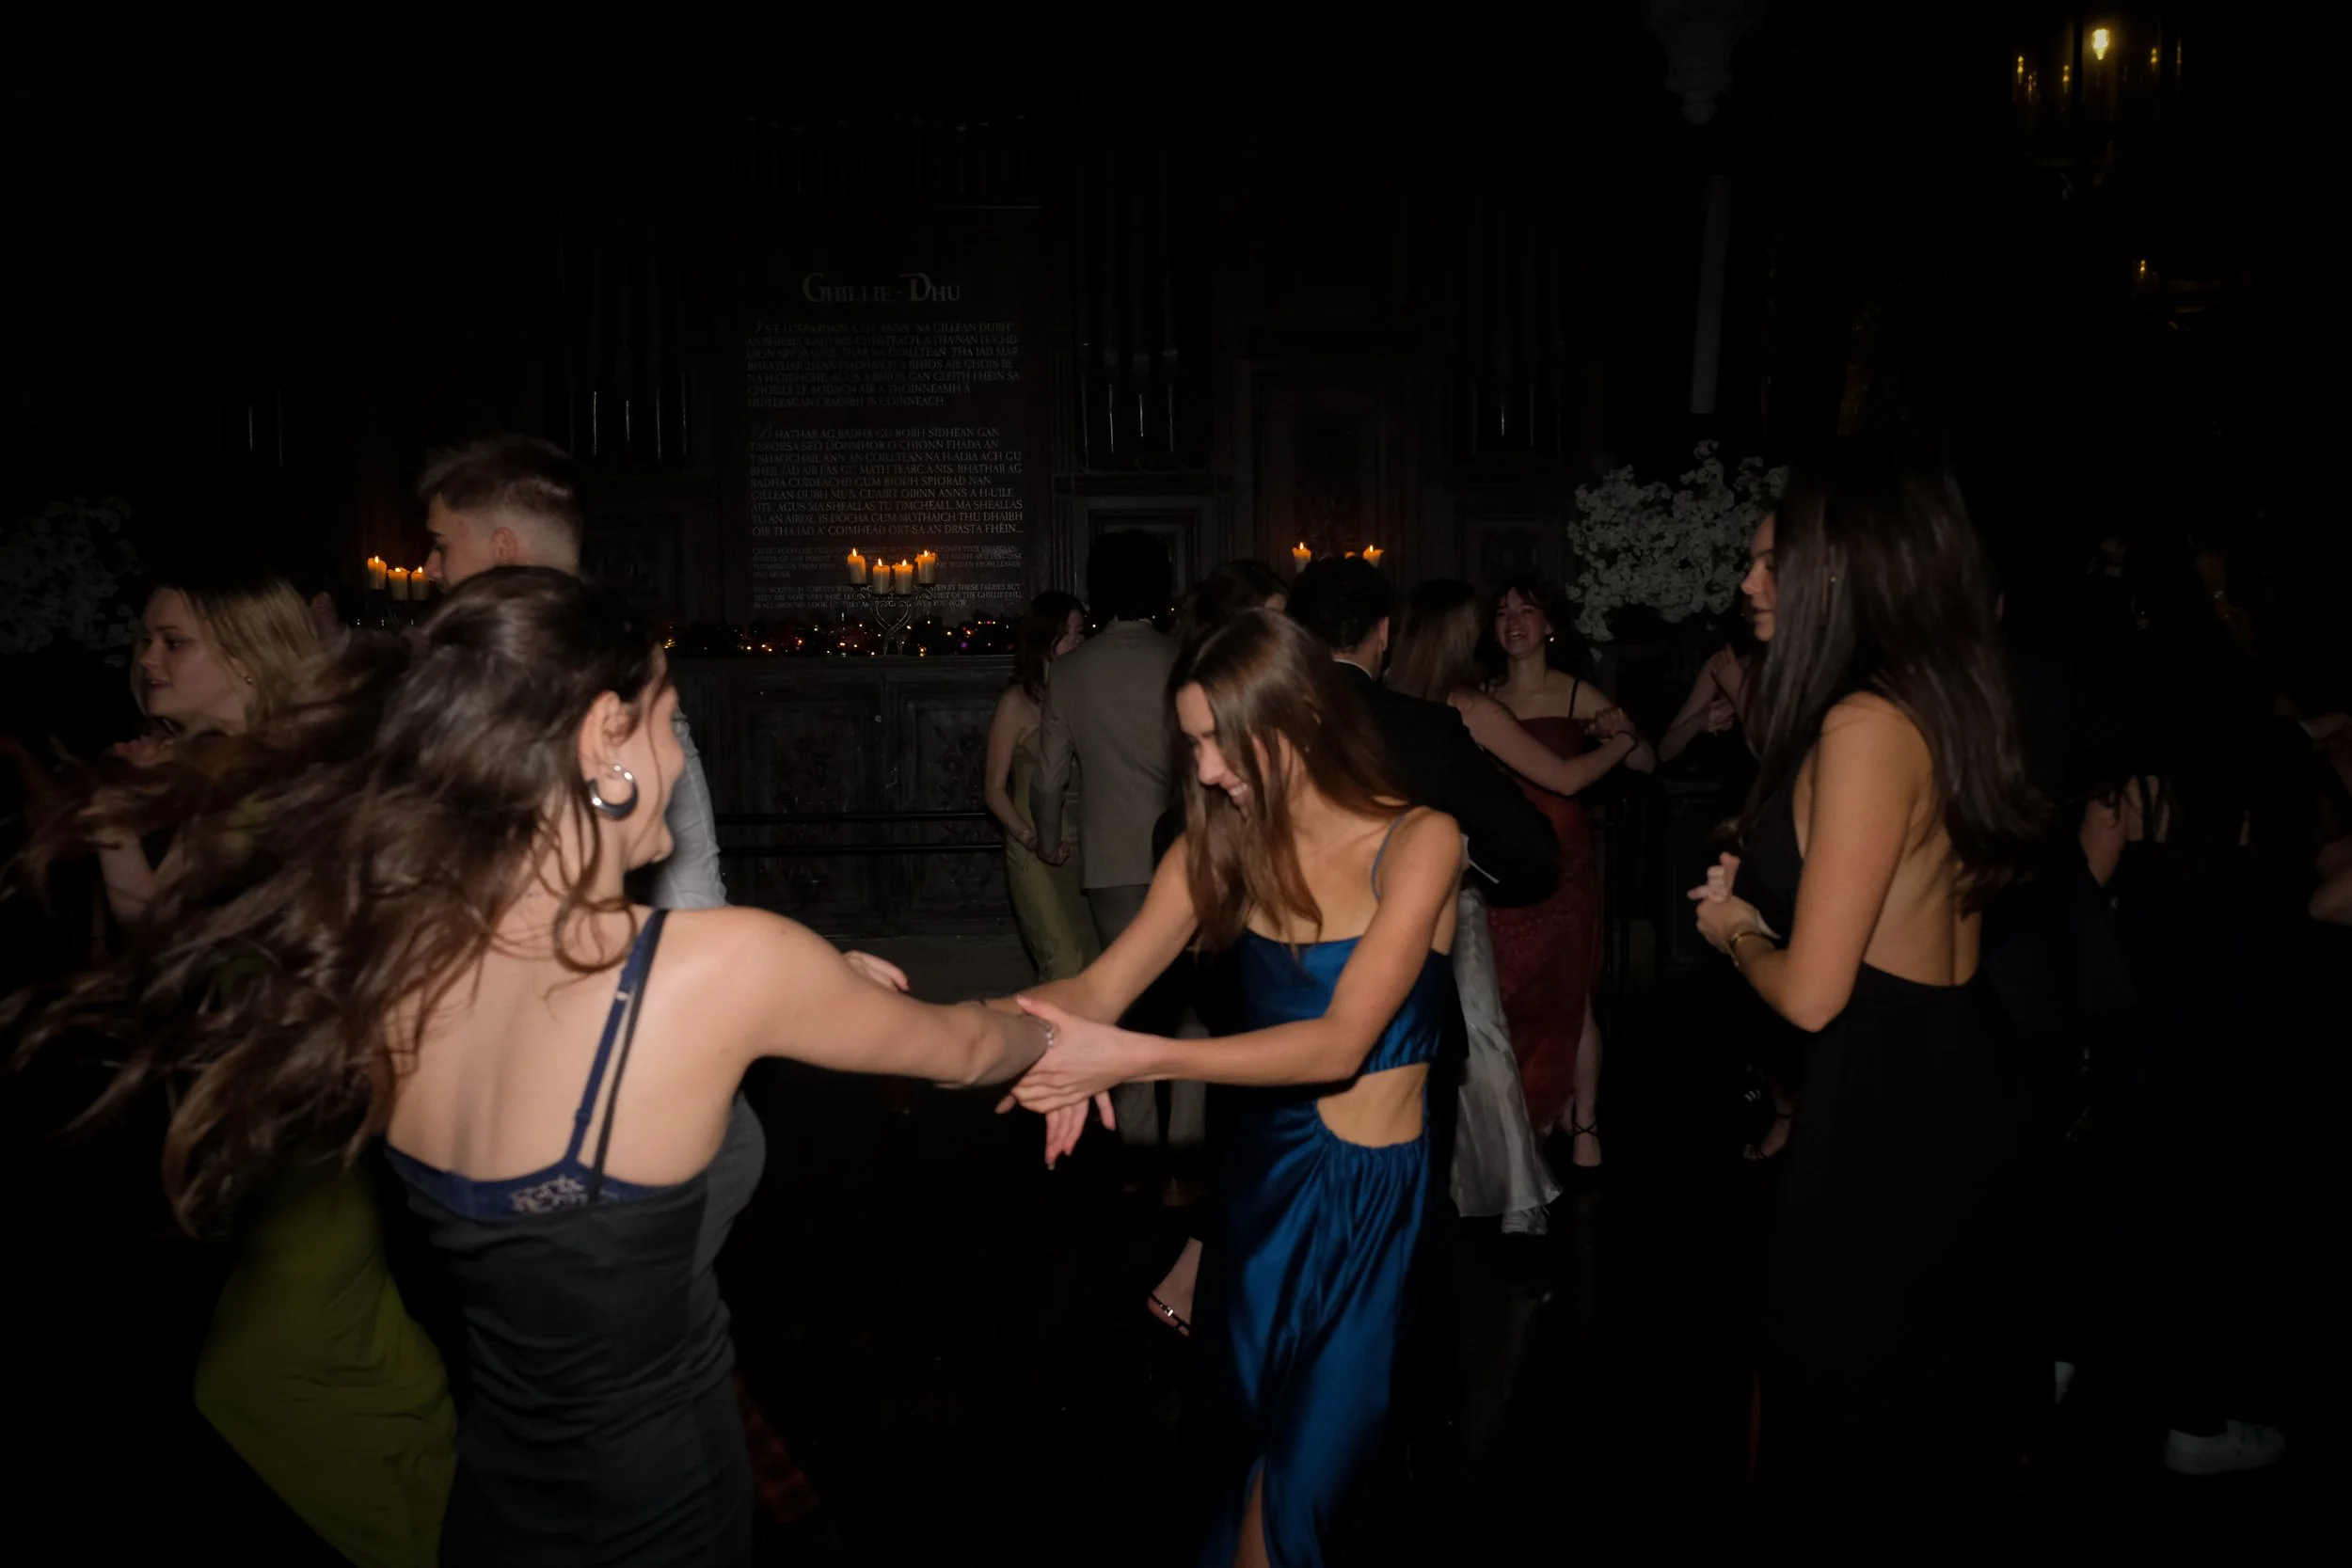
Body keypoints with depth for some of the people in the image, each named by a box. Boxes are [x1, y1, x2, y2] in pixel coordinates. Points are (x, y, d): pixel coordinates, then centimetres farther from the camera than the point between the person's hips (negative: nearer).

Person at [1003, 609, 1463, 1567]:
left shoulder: (1417, 841, -15)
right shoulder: (1222, 844, -2)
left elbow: (1341, 1042, -24)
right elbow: (1101, 988, -10)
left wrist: (1136, 1058, -33)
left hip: (1377, 1191, -3)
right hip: (1264, 1167, 3)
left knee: (1307, 1468, 8)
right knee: (1237, 1449, 13)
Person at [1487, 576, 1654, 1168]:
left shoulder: (1577, 695, -2)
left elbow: (1647, 764, -2)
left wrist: (1622, 735, -21)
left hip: (1563, 858, -2)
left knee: (1569, 996, 2)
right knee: (1511, 993, 7)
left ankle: (1584, 1122, 15)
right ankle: (1543, 1107, 27)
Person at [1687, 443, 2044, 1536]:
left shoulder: (1865, 724, -21)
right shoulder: (1944, 705, 7)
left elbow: (1810, 992, -23)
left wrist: (1735, 934, -4)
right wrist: (1765, 890, 12)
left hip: (1886, 1104, -9)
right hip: (1962, 1079, 9)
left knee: (1838, 1399, 8)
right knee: (1947, 1384, 23)